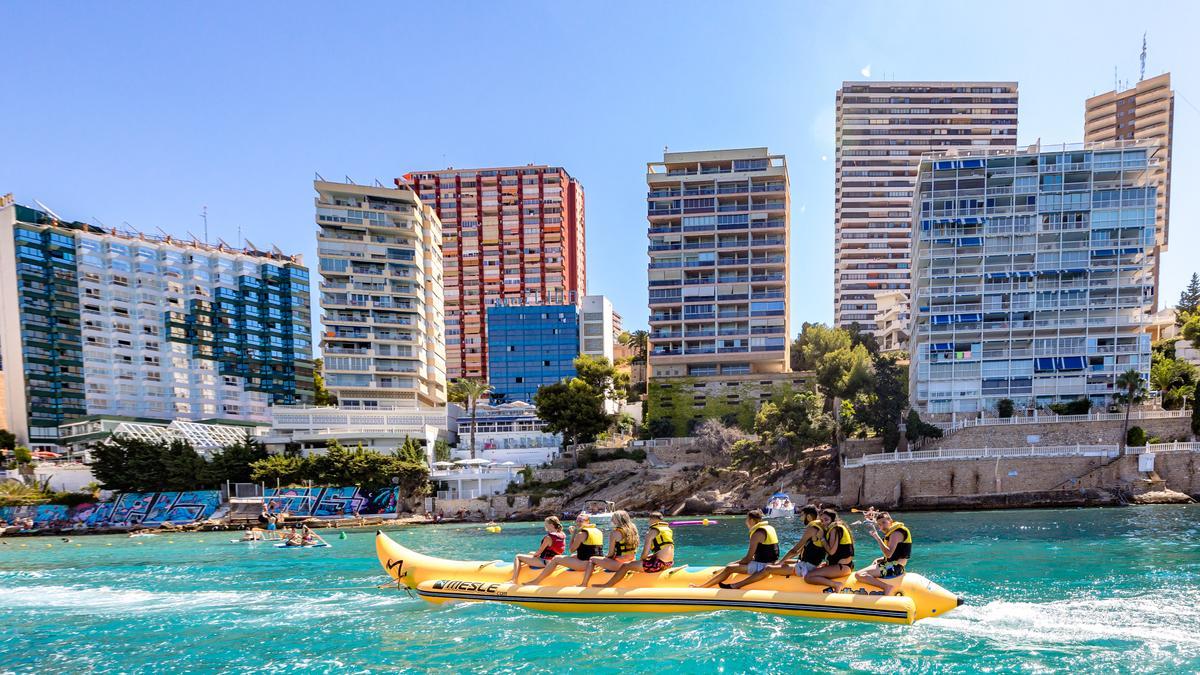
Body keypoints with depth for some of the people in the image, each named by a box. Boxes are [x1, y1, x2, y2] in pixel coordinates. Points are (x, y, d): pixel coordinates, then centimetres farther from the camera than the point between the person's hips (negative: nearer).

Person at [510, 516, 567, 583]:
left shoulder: (548, 537, -22)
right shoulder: (563, 536, 3)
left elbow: (539, 551, -15)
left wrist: (534, 554, 7)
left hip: (545, 562, -9)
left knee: (518, 557, -5)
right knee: (531, 553, 33)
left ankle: (514, 581, -12)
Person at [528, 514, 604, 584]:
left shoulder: (581, 534, -10)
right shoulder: (598, 531, 14)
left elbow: (571, 550, -4)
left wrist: (573, 534, 3)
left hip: (585, 564, -9)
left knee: (556, 559, 0)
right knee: (573, 556, 34)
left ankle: (536, 582, 3)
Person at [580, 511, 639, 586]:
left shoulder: (616, 532, -12)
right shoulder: (633, 530, 7)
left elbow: (611, 553, -9)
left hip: (619, 564, -7)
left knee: (592, 560, 6)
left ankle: (583, 585, 8)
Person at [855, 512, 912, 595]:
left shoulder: (896, 533, -14)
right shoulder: (892, 532, 17)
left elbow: (888, 554, -26)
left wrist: (877, 538, -25)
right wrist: (878, 560, 9)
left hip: (894, 567, -11)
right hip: (892, 566, 11)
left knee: (859, 575, -22)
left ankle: (887, 587, -28)